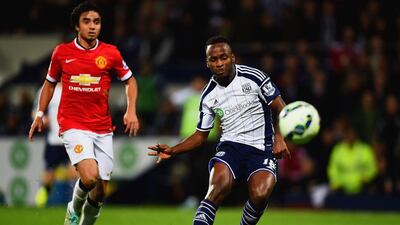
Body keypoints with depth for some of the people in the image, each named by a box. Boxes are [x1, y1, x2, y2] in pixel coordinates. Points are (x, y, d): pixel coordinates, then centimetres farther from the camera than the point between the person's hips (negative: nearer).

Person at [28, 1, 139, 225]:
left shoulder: (111, 53, 1)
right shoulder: (62, 52, 1)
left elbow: (130, 80, 14)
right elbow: (50, 83, 17)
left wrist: (131, 111, 0)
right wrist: (40, 114, 12)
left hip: (103, 129, 2)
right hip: (73, 126, -2)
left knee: (100, 192, 2)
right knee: (90, 177, -24)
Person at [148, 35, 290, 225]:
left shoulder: (253, 77, -5)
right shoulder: (208, 96, 4)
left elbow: (281, 109, 0)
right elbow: (201, 135, 14)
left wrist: (280, 137, -15)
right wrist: (172, 151, 1)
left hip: (261, 149, -2)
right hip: (230, 146, 2)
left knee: (260, 194, -28)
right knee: (219, 186, -30)